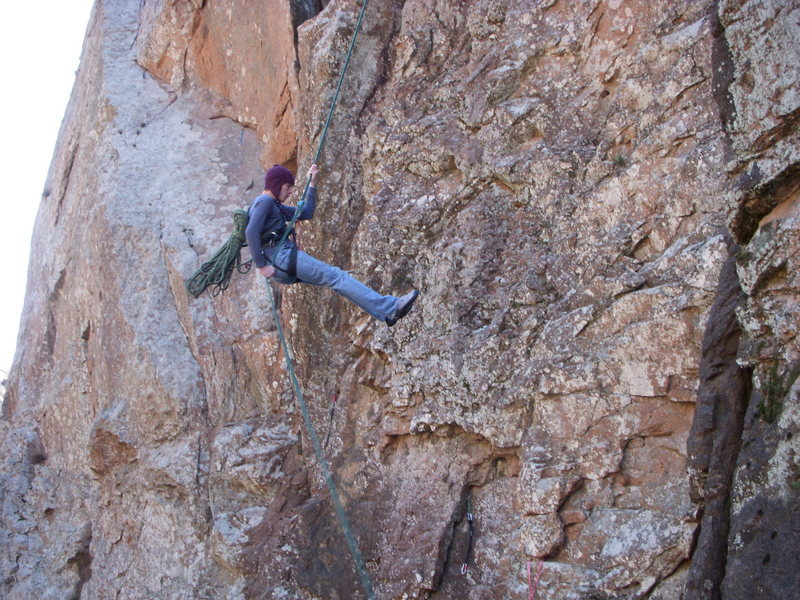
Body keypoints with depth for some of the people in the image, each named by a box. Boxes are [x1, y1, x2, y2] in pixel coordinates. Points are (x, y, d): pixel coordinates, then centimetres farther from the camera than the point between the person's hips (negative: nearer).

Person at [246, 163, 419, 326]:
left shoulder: (274, 206, 25)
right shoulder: (265, 201, -7)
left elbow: (306, 213, 29)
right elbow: (251, 232, -20)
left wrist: (312, 183, 28)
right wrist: (261, 266, -20)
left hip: (282, 271, 11)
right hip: (281, 257, -11)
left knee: (336, 278, 8)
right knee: (335, 276, -12)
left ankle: (387, 313, 4)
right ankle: (390, 307, -16)